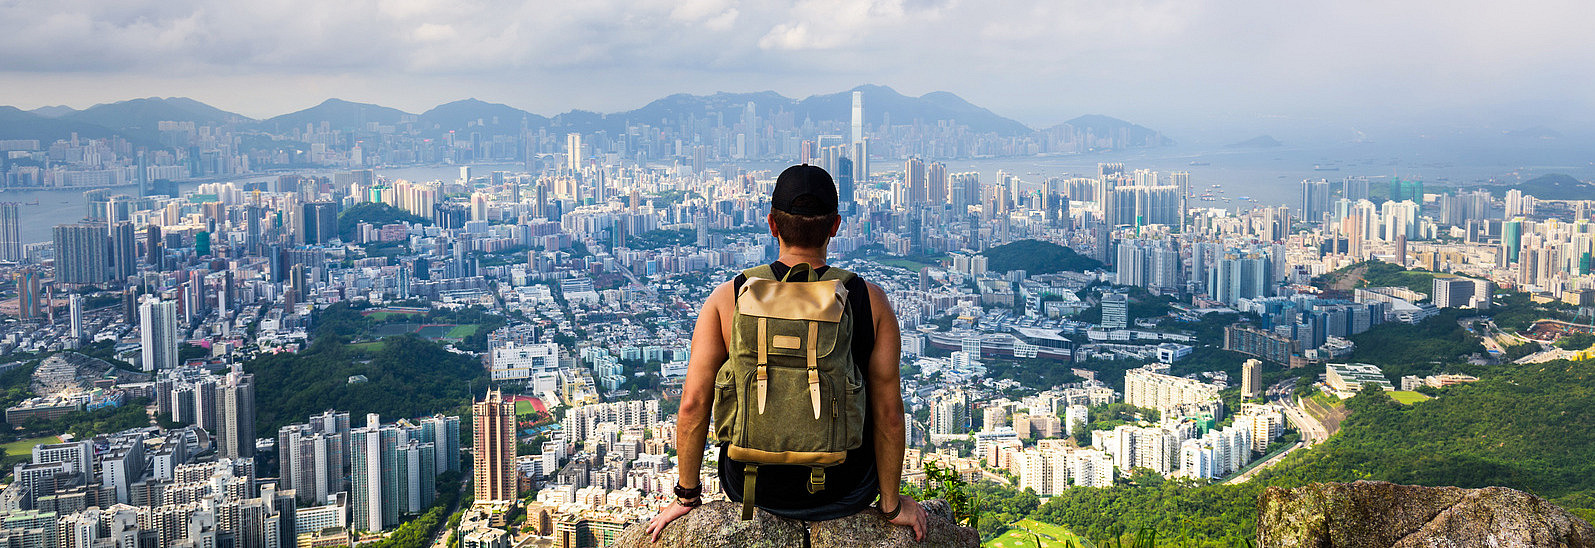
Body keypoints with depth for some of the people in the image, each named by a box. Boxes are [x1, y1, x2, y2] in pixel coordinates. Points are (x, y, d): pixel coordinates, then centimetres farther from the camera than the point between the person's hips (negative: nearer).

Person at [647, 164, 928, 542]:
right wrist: (892, 504, 1)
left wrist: (687, 496, 0)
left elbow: (693, 402, -13)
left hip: (751, 487, 1)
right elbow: (889, 414, -13)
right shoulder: (871, 301, -14)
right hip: (847, 493, -1)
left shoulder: (727, 298, -12)